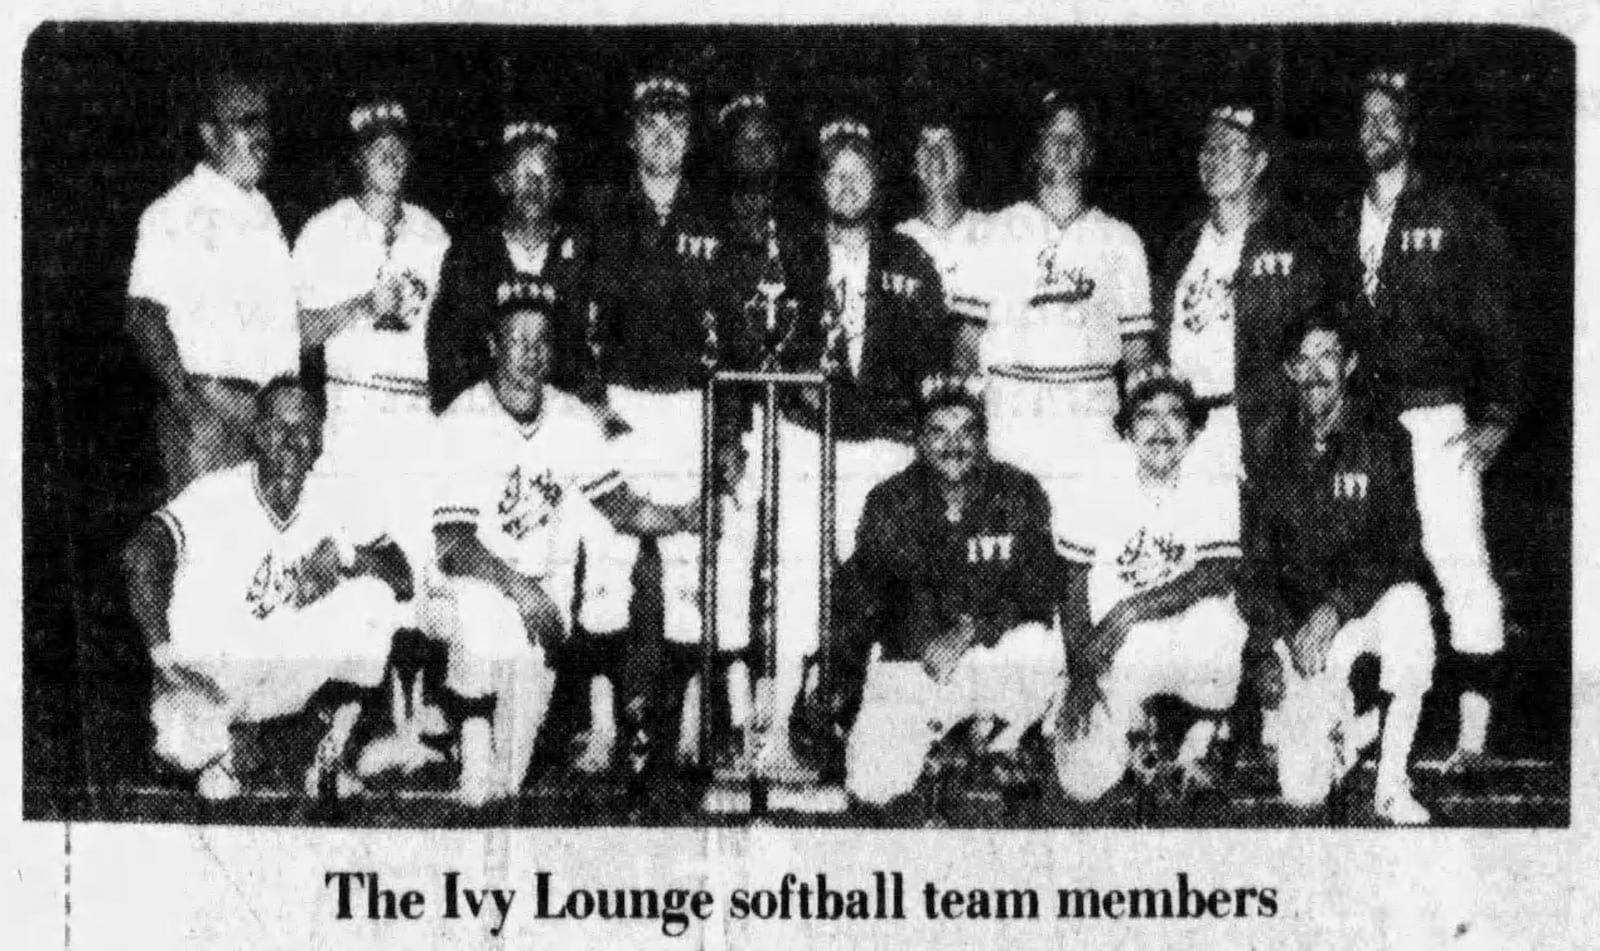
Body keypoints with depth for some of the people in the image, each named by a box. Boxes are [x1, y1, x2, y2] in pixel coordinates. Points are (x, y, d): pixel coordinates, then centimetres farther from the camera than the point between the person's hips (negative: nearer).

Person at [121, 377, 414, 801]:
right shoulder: (218, 494, -18)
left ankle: (331, 756, -6)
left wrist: (347, 560, -28)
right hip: (205, 679, -4)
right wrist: (163, 652, -40)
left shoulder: (330, 503, -3)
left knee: (372, 597, -17)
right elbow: (140, 556, -33)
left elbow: (401, 575, -8)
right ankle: (213, 753, 7)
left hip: (286, 674, 4)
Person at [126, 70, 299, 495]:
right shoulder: (176, 214, -4)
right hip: (207, 408, -7)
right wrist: (186, 403, -19)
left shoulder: (263, 213, 19)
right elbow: (145, 317, -10)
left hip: (276, 409, 7)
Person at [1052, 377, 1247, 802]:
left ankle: (1199, 742, -8)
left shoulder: (1216, 492, 0)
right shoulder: (1099, 493, 2)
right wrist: (1079, 671, -9)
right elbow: (1073, 588, 3)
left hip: (1186, 644, -1)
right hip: (1116, 662, 1)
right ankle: (1132, 724, 22)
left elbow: (1217, 576, -15)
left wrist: (1131, 610, -25)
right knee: (1084, 785, -15)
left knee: (1216, 623, -38)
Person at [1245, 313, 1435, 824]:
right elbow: (1255, 551, 3)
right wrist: (1274, 639, -10)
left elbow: (1400, 543, -9)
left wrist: (1335, 609, -22)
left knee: (1408, 606, -40)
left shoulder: (1382, 437, -1)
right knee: (1303, 791, -14)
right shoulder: (1273, 443, 3)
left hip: (1366, 603, -1)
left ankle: (1392, 785, -25)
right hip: (1295, 618, 1)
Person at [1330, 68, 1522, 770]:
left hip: (1436, 416, -4)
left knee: (1461, 567, -8)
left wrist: (1498, 414, -9)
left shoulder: (1457, 215, 3)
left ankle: (1474, 730, -6)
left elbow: (1493, 321, -1)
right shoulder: (1344, 226, 15)